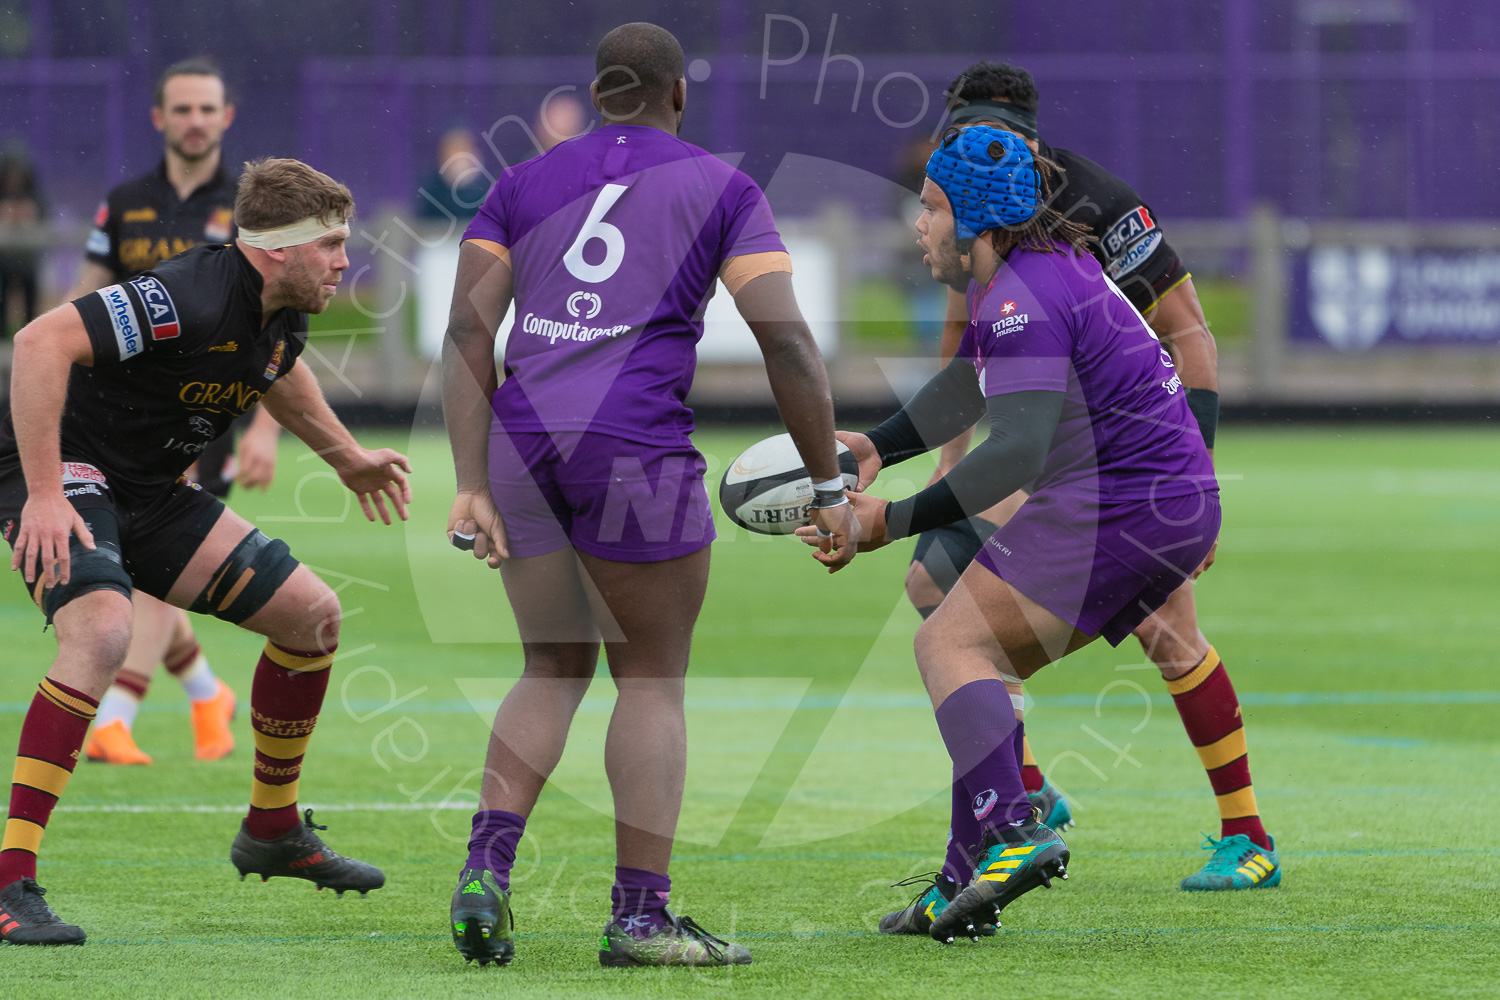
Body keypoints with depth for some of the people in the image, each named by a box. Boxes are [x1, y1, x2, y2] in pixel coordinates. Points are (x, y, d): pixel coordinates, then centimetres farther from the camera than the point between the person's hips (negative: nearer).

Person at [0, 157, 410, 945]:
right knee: (101, 632, -36)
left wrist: (347, 457, 33)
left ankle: (273, 832, 26)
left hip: (152, 493, 9)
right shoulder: (193, 299, -28)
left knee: (312, 613, 8)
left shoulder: (284, 311, 1)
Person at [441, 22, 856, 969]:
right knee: (654, 678, 9)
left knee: (556, 671, 17)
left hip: (520, 439, 4)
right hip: (635, 448, -4)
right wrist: (830, 484, 1)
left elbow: (468, 331, 5)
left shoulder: (522, 185, 16)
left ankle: (486, 866, -2)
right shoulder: (722, 189, 7)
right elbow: (786, 339, -4)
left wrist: (472, 489, 1)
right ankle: (640, 915, 7)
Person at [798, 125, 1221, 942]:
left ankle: (1014, 834, -29)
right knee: (982, 664, 13)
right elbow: (969, 384, 32)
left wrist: (892, 521, -25)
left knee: (949, 645, -12)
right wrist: (878, 447, 22)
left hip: (1120, 502, -10)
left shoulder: (1023, 299, -17)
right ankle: (967, 884, 10)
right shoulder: (1036, 268, 16)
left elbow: (1017, 451, -27)